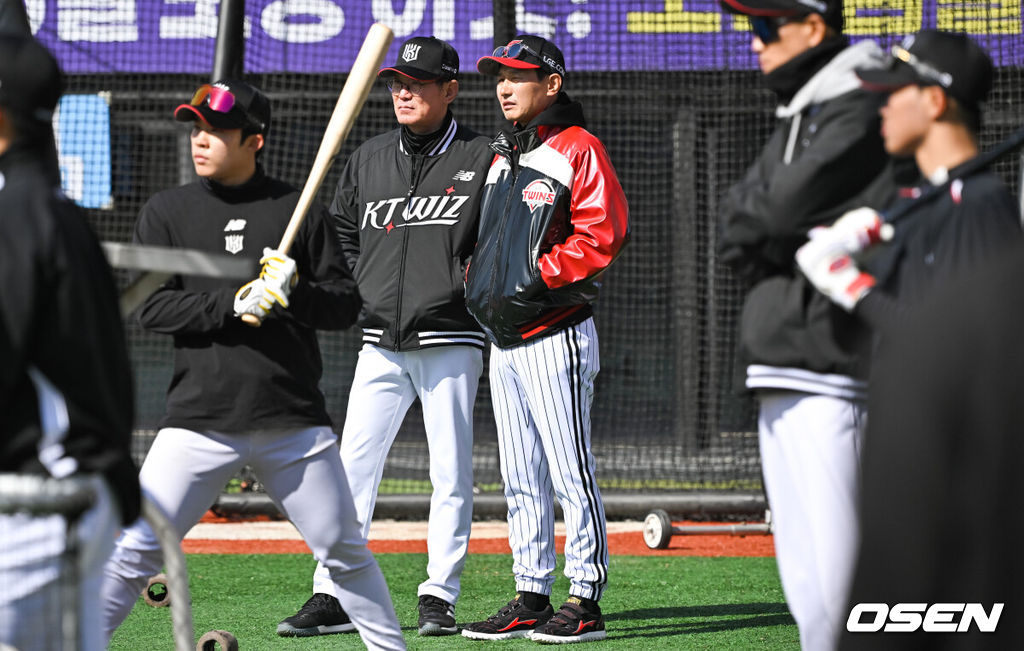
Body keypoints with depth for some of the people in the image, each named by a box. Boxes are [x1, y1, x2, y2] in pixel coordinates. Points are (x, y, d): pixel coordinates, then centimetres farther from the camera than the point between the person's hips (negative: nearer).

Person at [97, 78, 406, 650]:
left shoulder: (297, 211, 5)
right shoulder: (168, 212, 5)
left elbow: (346, 305, 5)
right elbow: (152, 308, -2)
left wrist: (295, 293, -16)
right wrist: (234, 303, -16)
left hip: (295, 420, 1)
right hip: (201, 418, -1)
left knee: (346, 551, 4)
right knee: (135, 550, -7)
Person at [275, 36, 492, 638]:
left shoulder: (482, 159, 0)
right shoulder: (369, 159, 13)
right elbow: (340, 234, 22)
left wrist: (474, 281, -11)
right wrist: (363, 292, 10)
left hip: (451, 340, -4)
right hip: (381, 343, 4)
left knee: (451, 471, -1)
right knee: (353, 465, -1)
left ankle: (439, 597, 7)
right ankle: (333, 599, 1)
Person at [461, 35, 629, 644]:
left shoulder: (578, 149, -7)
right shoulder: (502, 157, 19)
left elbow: (604, 234, -17)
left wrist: (541, 278, -19)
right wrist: (477, 280, 12)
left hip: (555, 336, -9)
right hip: (504, 342, 9)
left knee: (571, 473, -8)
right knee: (521, 481, 10)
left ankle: (586, 601, -6)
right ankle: (532, 599, 15)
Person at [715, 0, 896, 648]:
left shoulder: (860, 116, -9)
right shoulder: (795, 121, 21)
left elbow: (778, 216, -16)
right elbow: (733, 235, 12)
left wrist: (757, 225, 5)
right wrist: (800, 243, -6)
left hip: (831, 376, -10)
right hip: (780, 377, 10)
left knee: (834, 578, -13)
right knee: (803, 570, 11)